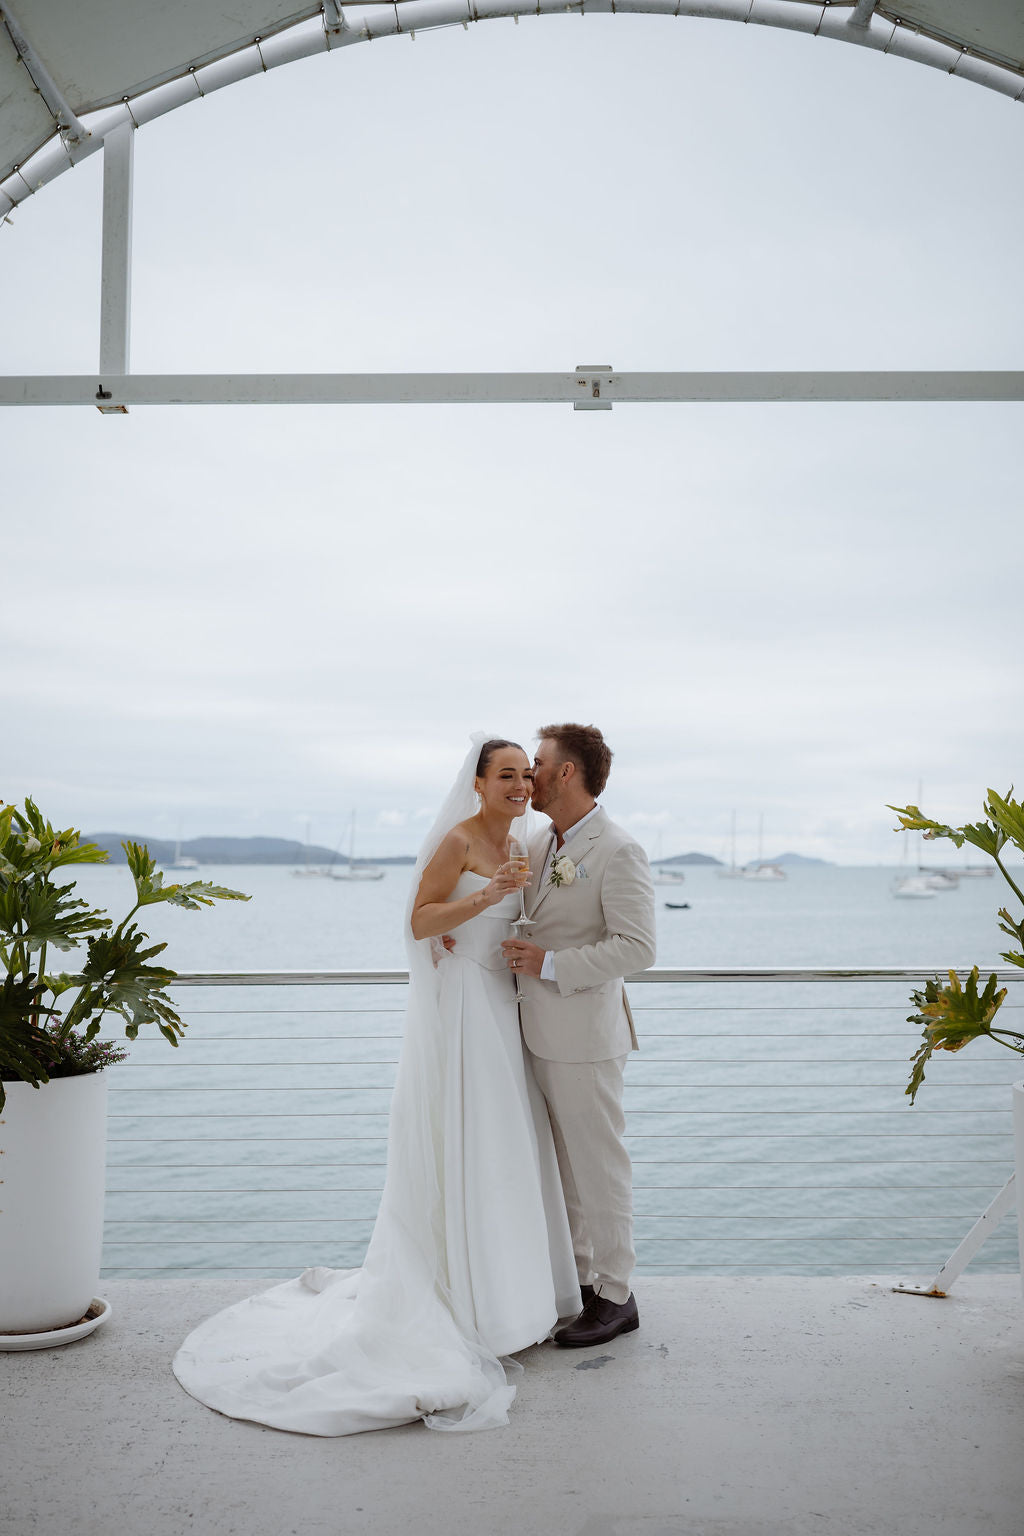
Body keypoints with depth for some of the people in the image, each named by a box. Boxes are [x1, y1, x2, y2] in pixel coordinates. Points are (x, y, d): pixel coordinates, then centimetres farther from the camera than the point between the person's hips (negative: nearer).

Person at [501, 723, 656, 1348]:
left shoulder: (620, 852, -15)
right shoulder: (536, 846, 10)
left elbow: (637, 948, -20)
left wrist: (550, 965, -21)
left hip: (585, 1037, -8)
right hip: (542, 1033, 8)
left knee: (599, 1167, 4)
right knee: (563, 1166, 17)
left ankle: (615, 1297, 18)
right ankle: (577, 1278, 31)